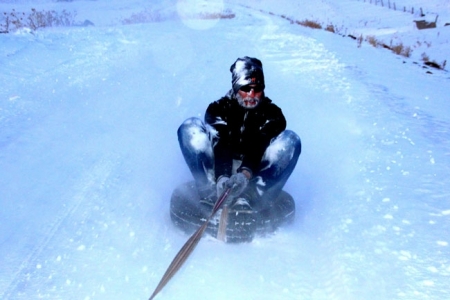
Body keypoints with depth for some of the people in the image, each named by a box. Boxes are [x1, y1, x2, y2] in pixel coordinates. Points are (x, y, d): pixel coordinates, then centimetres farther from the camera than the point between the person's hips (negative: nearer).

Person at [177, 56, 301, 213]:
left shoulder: (272, 113, 0)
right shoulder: (219, 108, -1)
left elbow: (260, 148, -18)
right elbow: (219, 146, -18)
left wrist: (246, 174, -38)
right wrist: (222, 176, -37)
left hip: (255, 175, 0)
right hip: (221, 171, 0)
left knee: (290, 139, -22)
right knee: (190, 127, -17)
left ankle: (251, 197, -36)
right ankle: (211, 192, -30)